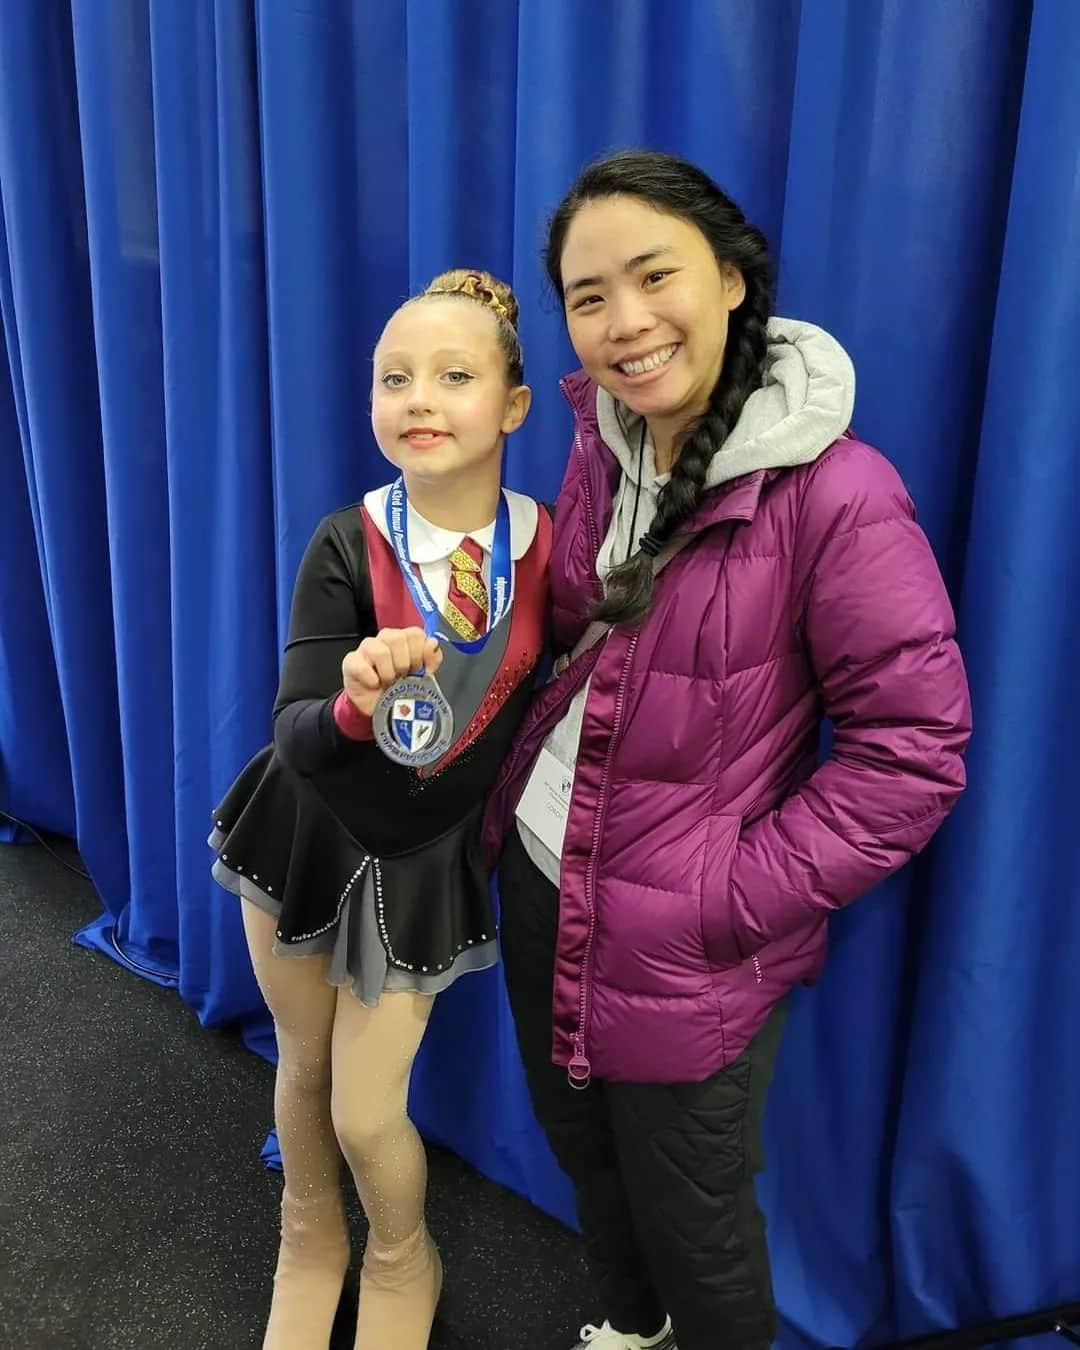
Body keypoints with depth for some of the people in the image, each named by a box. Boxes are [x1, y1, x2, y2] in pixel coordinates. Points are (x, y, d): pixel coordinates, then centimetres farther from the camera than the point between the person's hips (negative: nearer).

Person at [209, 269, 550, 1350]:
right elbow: (296, 735, -25)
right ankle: (310, 1240, 52)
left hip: (426, 859, 0)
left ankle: (403, 1262, 41)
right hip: (309, 833, 1)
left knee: (368, 1113, 6)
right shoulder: (346, 545, -20)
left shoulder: (547, 546, -16)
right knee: (303, 1065, 20)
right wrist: (354, 706, -45)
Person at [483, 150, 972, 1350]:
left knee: (686, 1210, 14)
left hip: (682, 940, -6)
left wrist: (740, 896, -17)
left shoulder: (832, 494, -22)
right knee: (577, 1141, 27)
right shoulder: (602, 445, -1)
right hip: (540, 876, 7)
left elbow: (913, 746, -18)